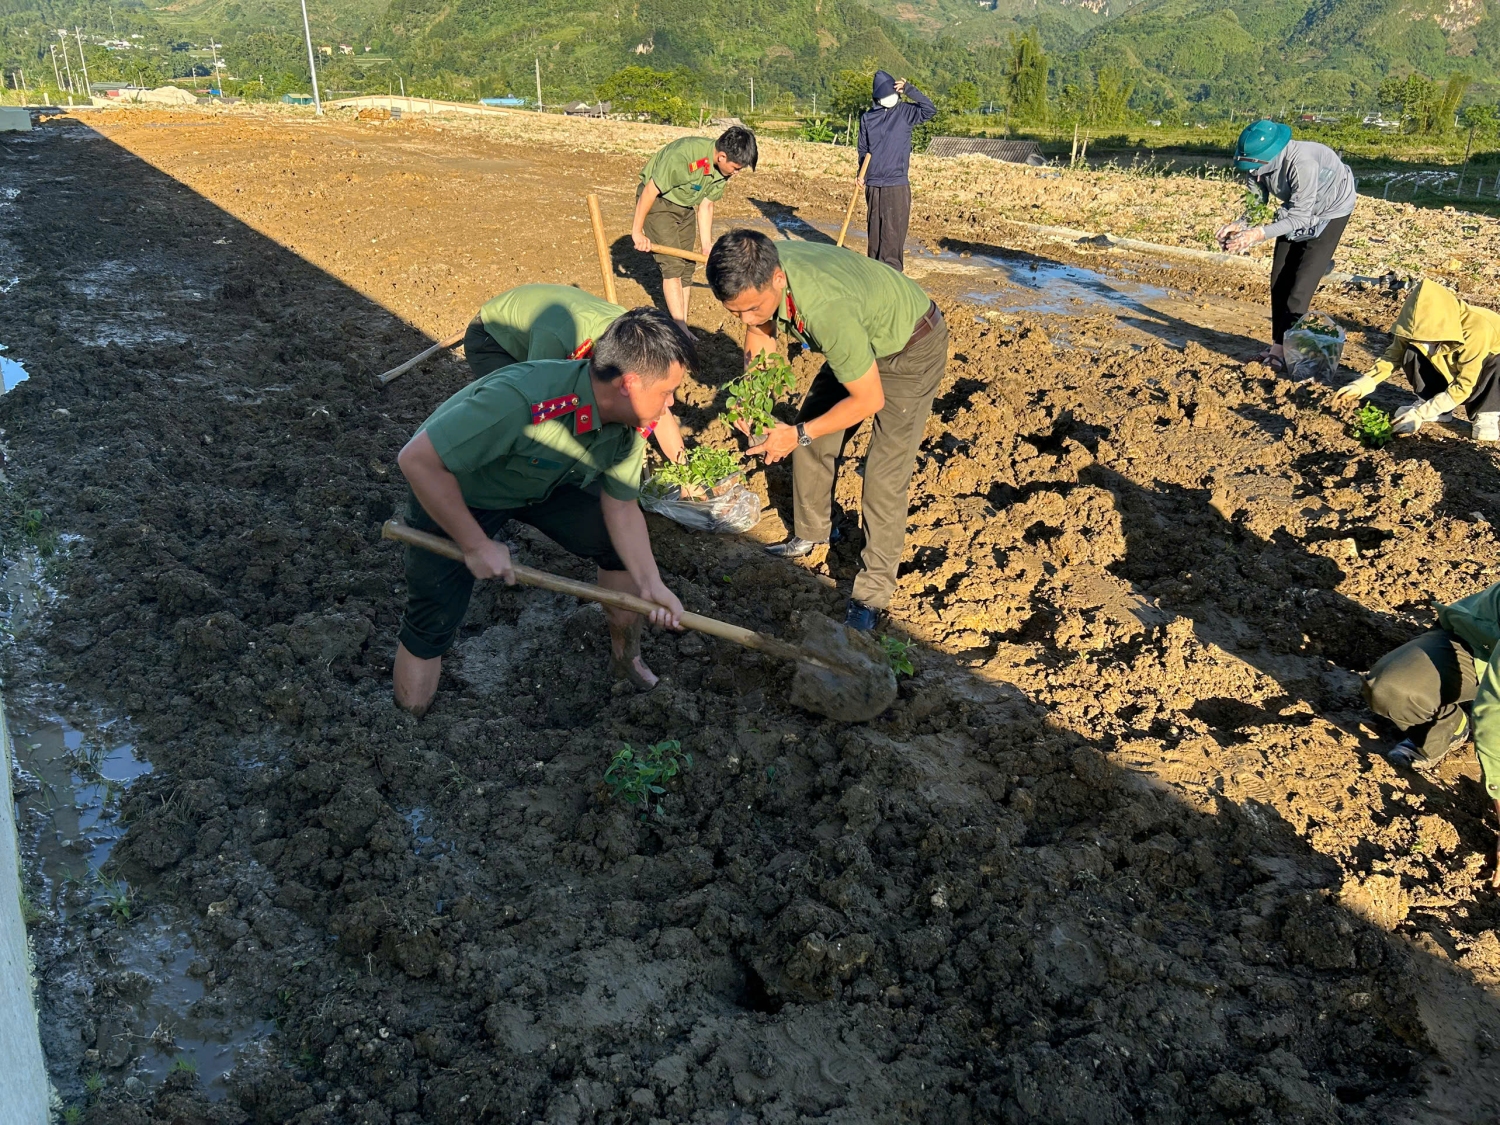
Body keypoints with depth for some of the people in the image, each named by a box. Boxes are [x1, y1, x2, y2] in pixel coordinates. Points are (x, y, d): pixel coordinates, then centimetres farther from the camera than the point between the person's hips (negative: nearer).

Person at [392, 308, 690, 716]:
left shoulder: (629, 422, -20)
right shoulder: (519, 399, -44)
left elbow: (621, 507, -8)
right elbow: (417, 459, -39)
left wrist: (651, 584, -20)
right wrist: (476, 545, -33)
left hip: (542, 485, 6)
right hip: (451, 492, -6)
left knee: (625, 545, 1)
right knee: (431, 624, -7)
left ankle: (626, 656, 24)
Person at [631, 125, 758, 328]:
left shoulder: (722, 168, -12)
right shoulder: (684, 156, -35)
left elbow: (705, 205, -1)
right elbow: (650, 191, -26)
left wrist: (707, 247, -1)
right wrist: (637, 231, -18)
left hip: (685, 206, 7)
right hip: (657, 201, -7)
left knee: (686, 266, 6)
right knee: (673, 265, -13)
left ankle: (682, 327, 14)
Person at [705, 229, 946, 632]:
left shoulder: (827, 310, -44)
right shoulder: (757, 274, -22)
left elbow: (869, 400, -31)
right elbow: (760, 332, 1)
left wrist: (798, 434, -24)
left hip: (912, 350, -8)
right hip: (862, 340, 8)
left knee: (884, 475, -10)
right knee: (812, 438, 11)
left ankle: (873, 592, 1)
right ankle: (812, 532, 32)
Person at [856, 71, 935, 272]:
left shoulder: (905, 112, 0)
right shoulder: (867, 118, 8)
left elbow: (930, 110, -15)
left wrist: (908, 89, -17)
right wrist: (861, 173, 3)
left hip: (897, 185, -3)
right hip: (873, 185, 3)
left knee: (893, 232, -7)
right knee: (874, 230, 10)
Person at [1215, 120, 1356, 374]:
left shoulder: (1302, 163, -41)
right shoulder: (1259, 163, -22)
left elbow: (1299, 217, -36)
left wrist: (1260, 233, -46)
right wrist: (1238, 225, -32)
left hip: (1331, 211, -7)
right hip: (1297, 211, 7)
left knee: (1302, 283, -12)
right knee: (1280, 278, 6)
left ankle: (1283, 349, -7)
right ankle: (1278, 344, 15)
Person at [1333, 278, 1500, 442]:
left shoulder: (1477, 329, -38)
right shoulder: (1422, 325, -24)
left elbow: (1464, 385, -34)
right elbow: (1393, 356, -12)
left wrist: (1420, 414, -37)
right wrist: (1361, 385, -27)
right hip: (1450, 371, 4)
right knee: (1412, 352, -24)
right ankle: (1427, 402, -4)